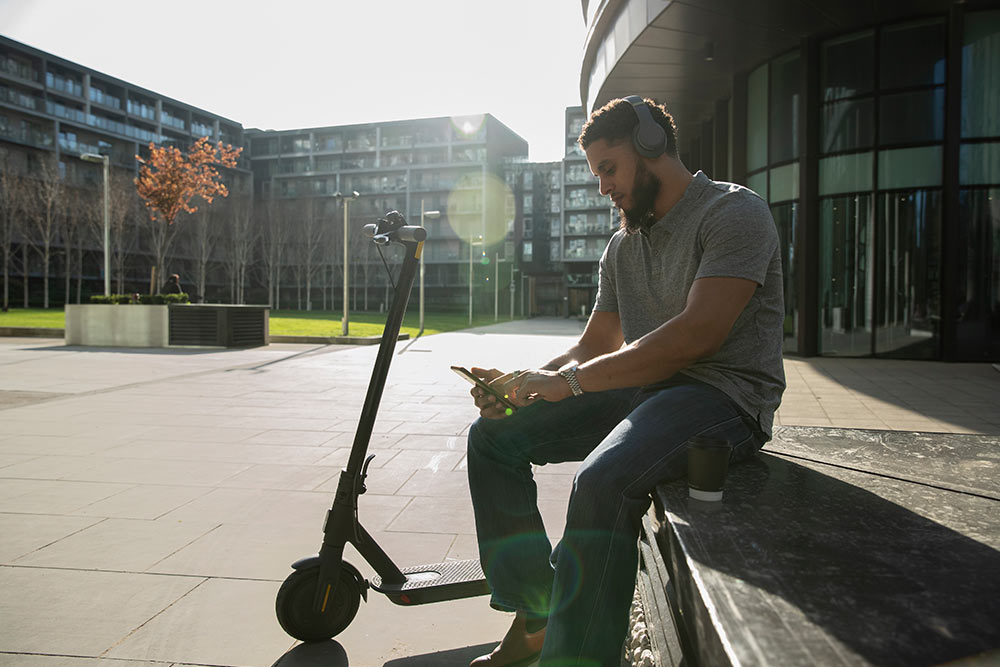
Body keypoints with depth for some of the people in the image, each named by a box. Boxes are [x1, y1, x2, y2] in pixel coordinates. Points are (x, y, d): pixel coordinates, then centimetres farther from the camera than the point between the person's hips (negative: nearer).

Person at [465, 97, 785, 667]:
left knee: (603, 481, -36)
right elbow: (594, 347, 19)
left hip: (725, 393, -8)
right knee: (494, 435, 1)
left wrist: (569, 382, -21)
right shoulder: (623, 246, 18)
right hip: (640, 389, 8)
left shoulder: (734, 211, -8)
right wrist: (520, 382, -1)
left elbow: (697, 334, -21)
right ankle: (536, 617, 1)